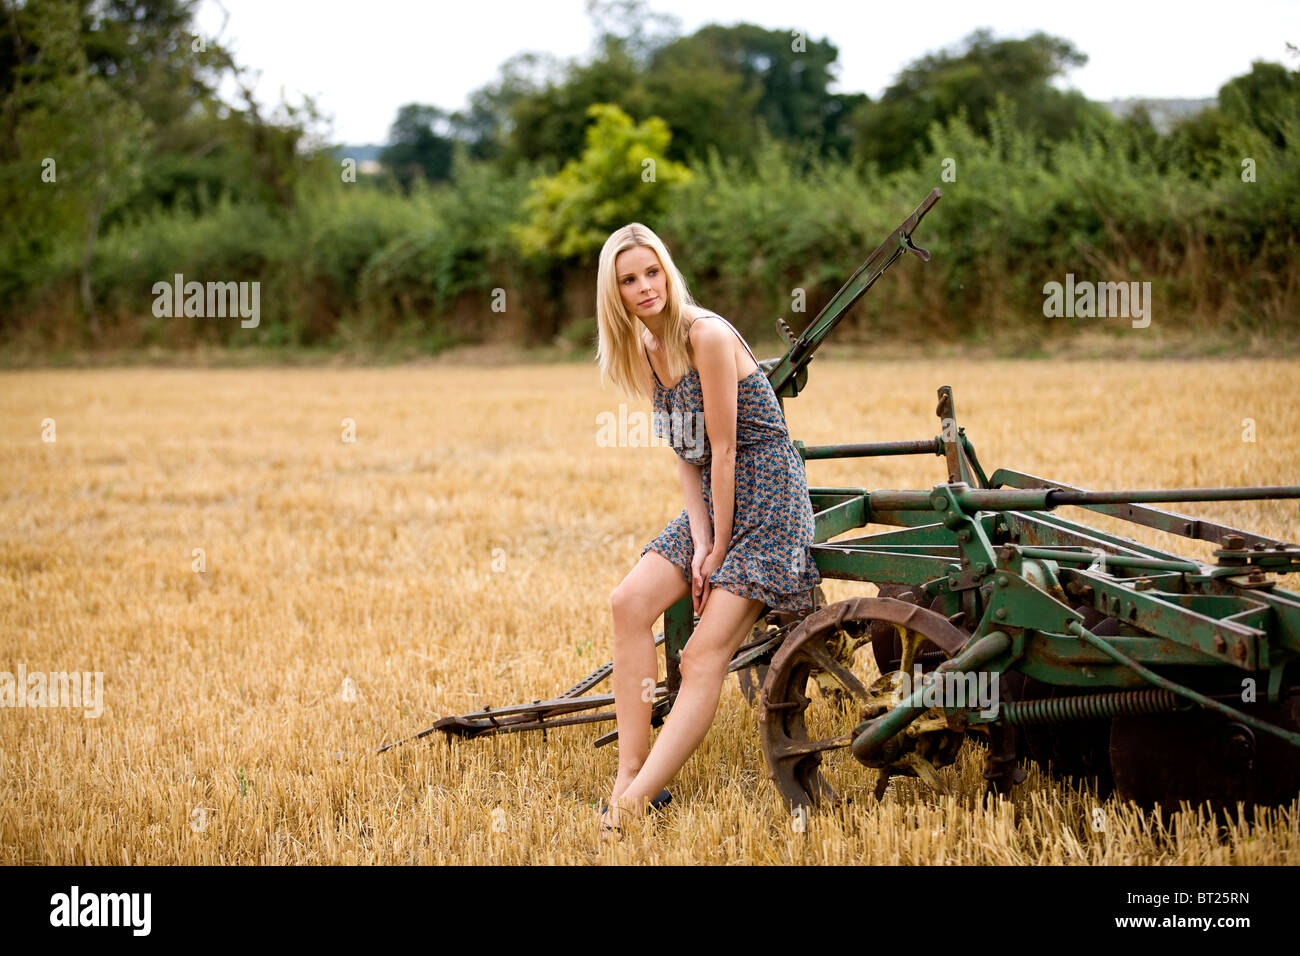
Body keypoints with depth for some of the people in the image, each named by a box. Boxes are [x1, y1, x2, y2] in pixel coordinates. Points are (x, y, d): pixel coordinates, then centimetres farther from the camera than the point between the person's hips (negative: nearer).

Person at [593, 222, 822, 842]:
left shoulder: (706, 335, -17)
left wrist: (719, 549, -12)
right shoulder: (645, 355, 9)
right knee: (630, 604, -10)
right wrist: (700, 540, -5)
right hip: (709, 505, 8)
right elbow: (686, 457, 8)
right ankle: (630, 773, -10)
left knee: (704, 656, -15)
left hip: (767, 503, -8)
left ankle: (634, 803, -22)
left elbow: (724, 447, -16)